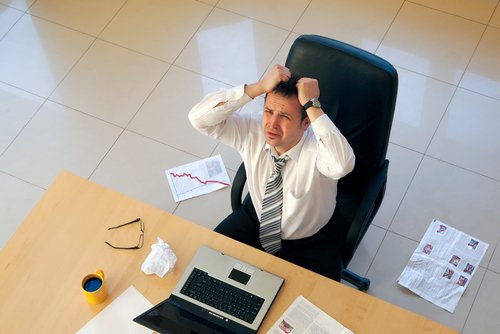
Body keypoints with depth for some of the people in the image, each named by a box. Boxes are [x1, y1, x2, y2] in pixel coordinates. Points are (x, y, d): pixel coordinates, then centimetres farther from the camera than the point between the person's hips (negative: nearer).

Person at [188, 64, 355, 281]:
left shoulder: (317, 147, -31)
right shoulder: (251, 130, -19)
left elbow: (342, 164, -55)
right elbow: (198, 117, -30)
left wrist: (312, 104, -49)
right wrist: (259, 87, -36)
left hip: (309, 246, -3)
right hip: (255, 221, 4)